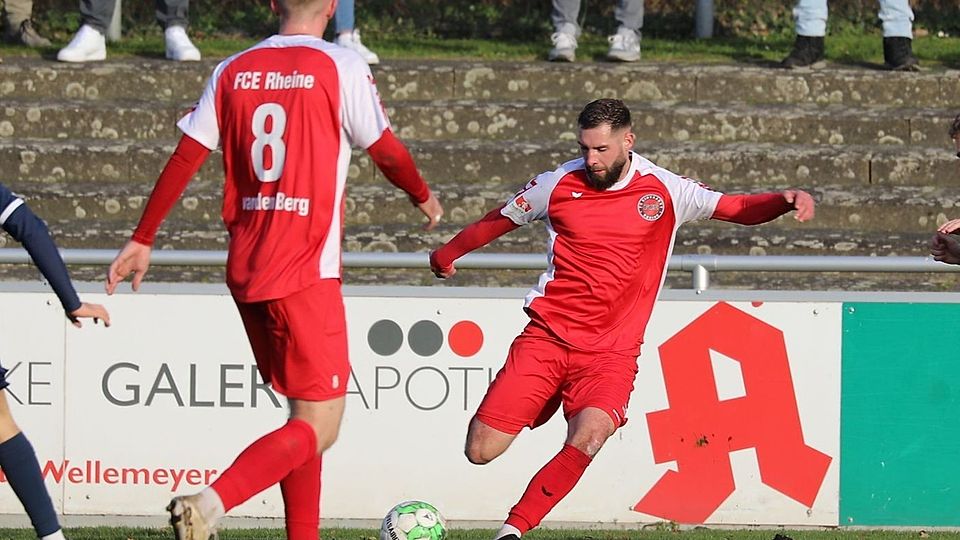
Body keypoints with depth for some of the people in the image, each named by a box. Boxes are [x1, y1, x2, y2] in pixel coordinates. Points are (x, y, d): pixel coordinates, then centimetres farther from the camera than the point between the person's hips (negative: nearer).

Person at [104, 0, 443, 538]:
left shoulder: (234, 71, 8)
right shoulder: (341, 67, -6)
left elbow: (185, 157, 7)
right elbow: (387, 151, 1)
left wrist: (142, 241, 15)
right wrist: (424, 197, 22)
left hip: (245, 271, 6)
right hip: (307, 272, -6)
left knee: (305, 415, 18)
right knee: (319, 427, -6)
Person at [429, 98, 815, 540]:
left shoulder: (664, 191, 1)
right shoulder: (558, 185, 3)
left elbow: (739, 208, 2)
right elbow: (497, 221, 20)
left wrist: (786, 201, -19)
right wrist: (446, 255, 34)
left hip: (612, 352, -1)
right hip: (546, 337, 1)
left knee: (588, 438, -32)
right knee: (480, 452, -6)